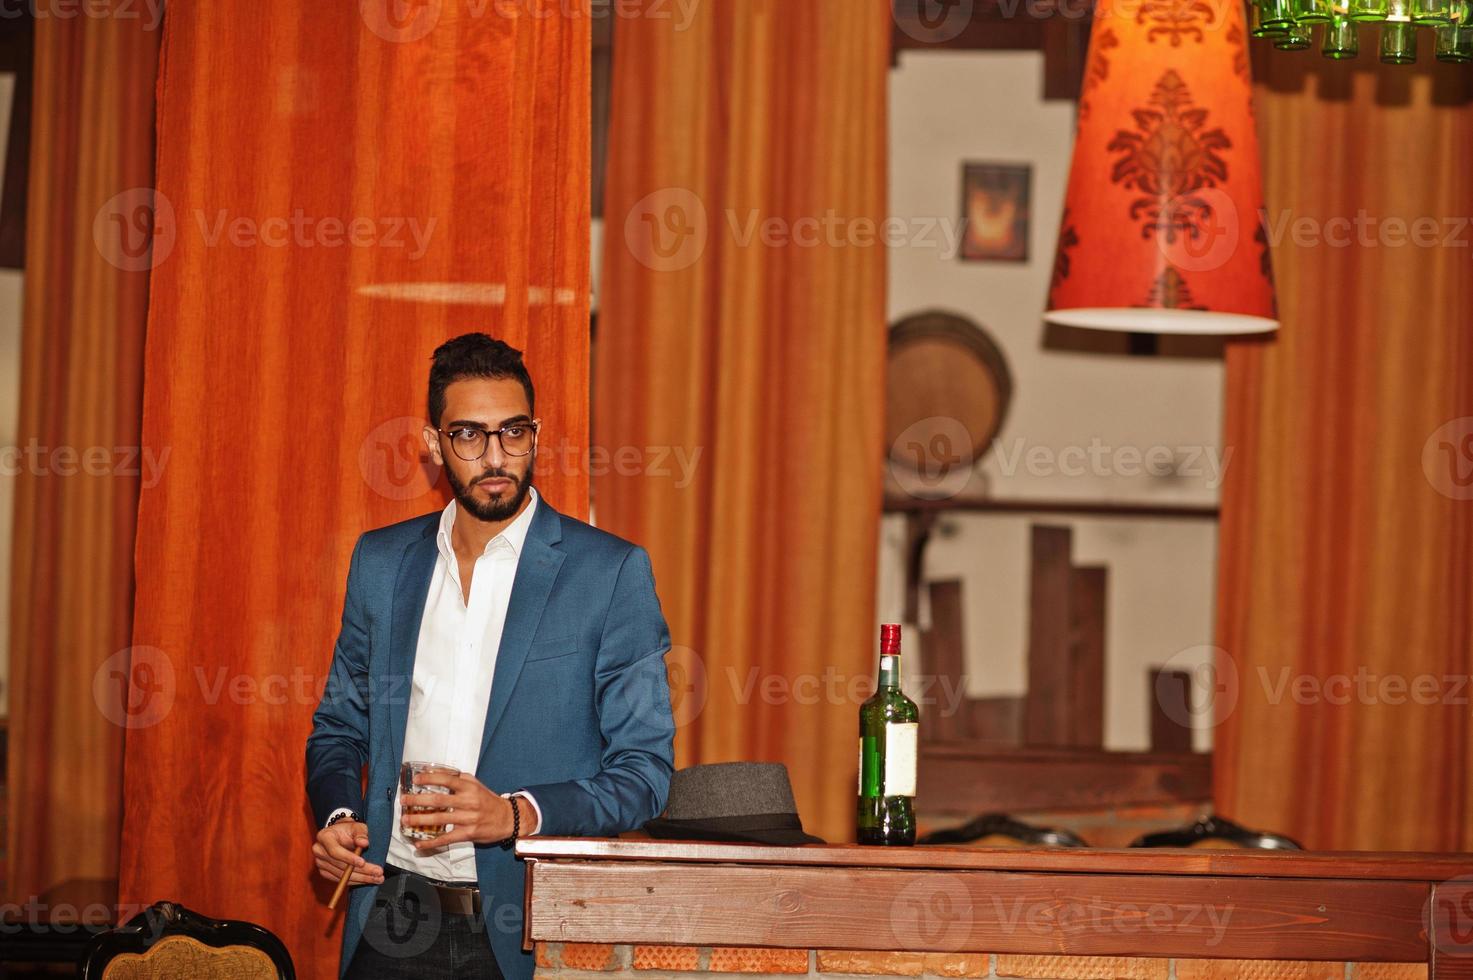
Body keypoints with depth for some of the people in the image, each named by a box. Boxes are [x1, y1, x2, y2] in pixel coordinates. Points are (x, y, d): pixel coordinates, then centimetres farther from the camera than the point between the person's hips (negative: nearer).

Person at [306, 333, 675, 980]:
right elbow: (338, 728, 18)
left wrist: (517, 815, -19)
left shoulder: (611, 573, -4)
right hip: (392, 917, 3)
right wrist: (339, 816, -3)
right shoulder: (380, 562, 9)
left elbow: (644, 769, -5)